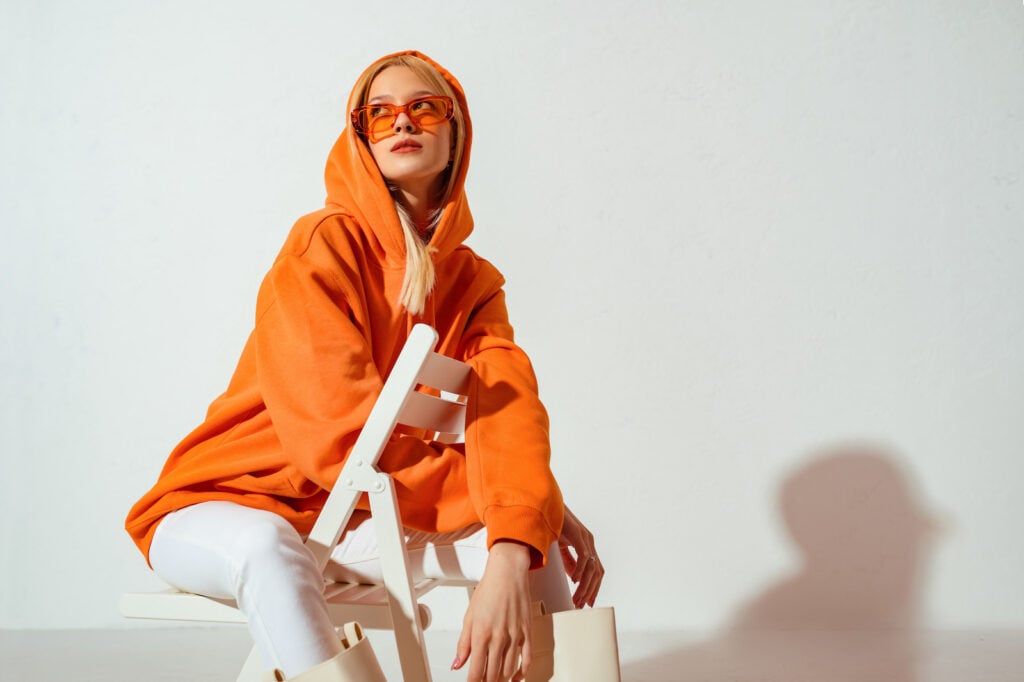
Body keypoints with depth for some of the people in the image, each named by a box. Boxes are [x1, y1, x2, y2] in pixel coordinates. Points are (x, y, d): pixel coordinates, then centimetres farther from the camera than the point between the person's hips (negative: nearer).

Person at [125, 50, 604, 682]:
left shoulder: (474, 283, 3)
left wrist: (510, 557, -36)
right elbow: (342, 432, -23)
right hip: (230, 502, -5)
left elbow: (505, 411, -15)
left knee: (535, 548, -17)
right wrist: (529, 505, -19)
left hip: (356, 519, 5)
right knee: (268, 547, -40)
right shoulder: (325, 244, -15)